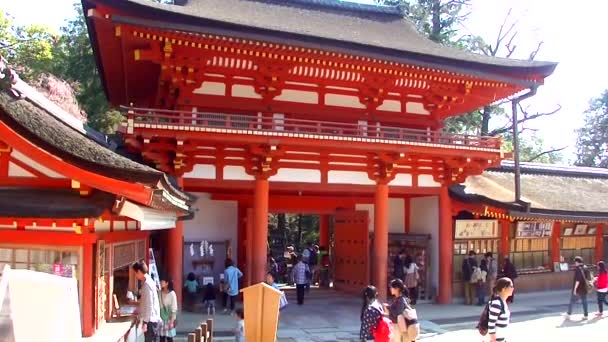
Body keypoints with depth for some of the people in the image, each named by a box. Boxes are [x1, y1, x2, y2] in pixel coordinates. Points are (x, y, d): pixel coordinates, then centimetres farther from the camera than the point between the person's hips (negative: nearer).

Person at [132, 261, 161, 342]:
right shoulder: (148, 282, 12)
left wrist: (145, 322, -19)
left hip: (150, 320, -9)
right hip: (152, 319, 9)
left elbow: (149, 306, -21)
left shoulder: (147, 284, -18)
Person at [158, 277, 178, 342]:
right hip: (161, 319, 4)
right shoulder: (160, 293, 3)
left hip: (169, 319, -4)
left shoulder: (172, 294, -11)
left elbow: (174, 309, -11)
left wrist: (172, 321, -14)